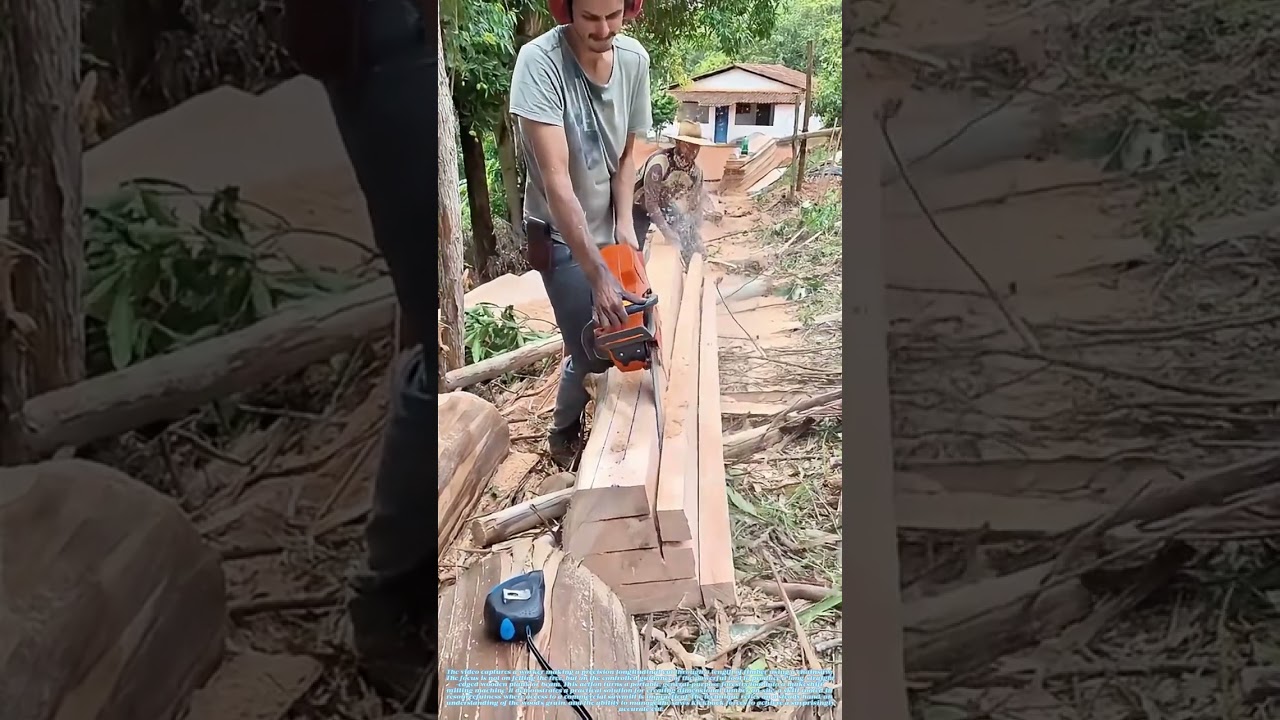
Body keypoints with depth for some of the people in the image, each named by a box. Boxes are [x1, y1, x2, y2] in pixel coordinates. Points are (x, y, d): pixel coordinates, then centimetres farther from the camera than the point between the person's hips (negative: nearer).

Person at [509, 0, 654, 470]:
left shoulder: (635, 59, -10)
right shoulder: (540, 60, -27)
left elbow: (627, 153, 2)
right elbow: (556, 179, -32)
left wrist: (624, 224, -12)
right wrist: (598, 275, -36)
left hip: (608, 228, 5)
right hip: (561, 234, -5)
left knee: (617, 334, 13)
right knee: (590, 351, -5)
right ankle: (564, 434, 25)